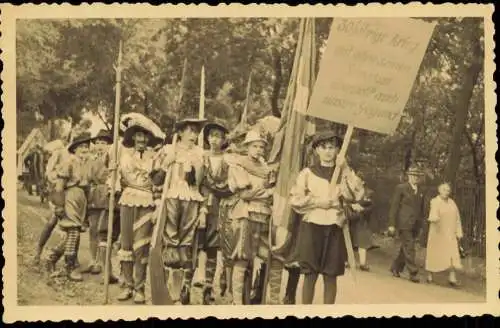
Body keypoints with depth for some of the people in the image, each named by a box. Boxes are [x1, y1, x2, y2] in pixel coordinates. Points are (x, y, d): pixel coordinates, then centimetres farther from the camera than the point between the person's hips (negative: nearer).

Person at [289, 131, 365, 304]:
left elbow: (355, 195, -7)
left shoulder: (344, 172, 9)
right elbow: (295, 199, 0)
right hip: (311, 227, -1)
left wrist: (344, 170, -11)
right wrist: (317, 201, -10)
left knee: (330, 276, 3)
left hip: (334, 229, 1)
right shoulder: (307, 172, 5)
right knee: (310, 275, -1)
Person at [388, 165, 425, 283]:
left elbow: (421, 209, 17)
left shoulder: (420, 191, 14)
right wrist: (392, 224, -9)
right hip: (404, 224, -6)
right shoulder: (401, 188, -3)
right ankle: (413, 273, -5)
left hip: (415, 226, 6)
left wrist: (420, 225, 13)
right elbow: (394, 206, -4)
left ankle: (395, 268, 26)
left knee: (405, 249, 10)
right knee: (409, 249, -8)